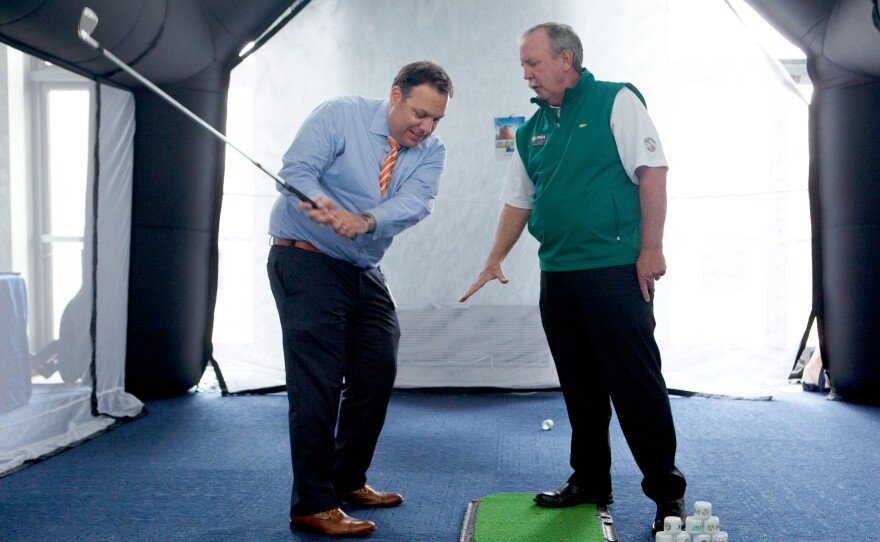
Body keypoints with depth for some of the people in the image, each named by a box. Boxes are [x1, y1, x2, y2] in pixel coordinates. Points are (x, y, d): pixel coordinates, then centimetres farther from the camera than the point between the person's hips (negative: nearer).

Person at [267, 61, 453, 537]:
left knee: (377, 373, 7)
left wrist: (365, 221, -37)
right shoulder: (340, 115, -9)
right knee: (318, 381, -10)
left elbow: (415, 202, -17)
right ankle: (312, 505, -1)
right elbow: (296, 170, -19)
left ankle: (348, 480, 26)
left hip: (365, 271, 6)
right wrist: (322, 202, -42)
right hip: (307, 260, -6)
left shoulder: (430, 152, 2)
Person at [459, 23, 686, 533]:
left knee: (637, 382, -3)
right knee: (580, 386, 13)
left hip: (616, 270, -6)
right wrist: (494, 261, 16)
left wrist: (651, 249, -15)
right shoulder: (532, 130, 15)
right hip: (557, 276, 7)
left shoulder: (616, 101, -3)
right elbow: (518, 201, 20)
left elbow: (652, 171, -10)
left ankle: (667, 492, 11)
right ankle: (590, 481, 26)